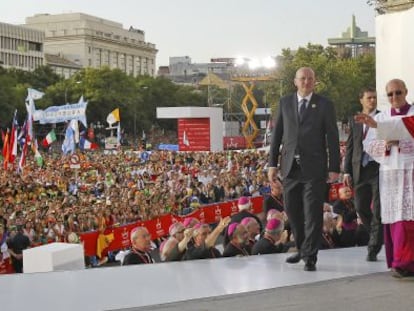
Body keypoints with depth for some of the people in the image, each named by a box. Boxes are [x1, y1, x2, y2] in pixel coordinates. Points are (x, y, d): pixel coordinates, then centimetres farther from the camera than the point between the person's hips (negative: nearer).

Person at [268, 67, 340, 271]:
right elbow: (276, 134, 10)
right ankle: (302, 248, 28)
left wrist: (334, 168, -4)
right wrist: (272, 163, 5)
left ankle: (310, 257, 4)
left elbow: (332, 138, 0)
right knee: (292, 210, 9)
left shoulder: (325, 105, 2)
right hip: (290, 167, 3)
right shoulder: (285, 103, 10)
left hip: (314, 168, -3)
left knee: (313, 213, -3)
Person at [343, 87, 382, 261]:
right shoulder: (354, 120, 11)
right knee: (361, 208, 5)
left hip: (379, 168, -3)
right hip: (360, 169, 3)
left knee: (378, 210, -4)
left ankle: (373, 248, 3)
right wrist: (347, 171, 6)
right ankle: (377, 238, 27)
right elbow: (350, 147, 11)